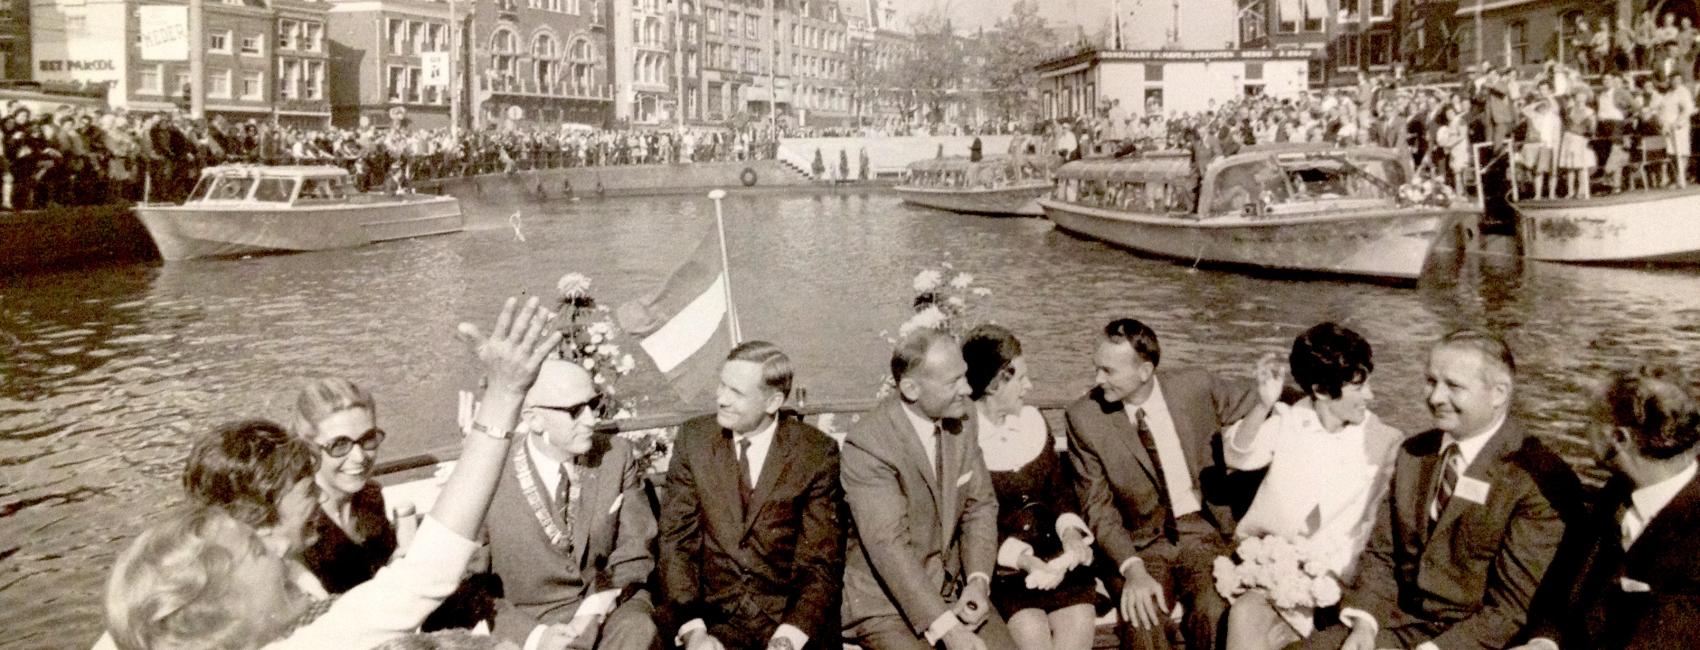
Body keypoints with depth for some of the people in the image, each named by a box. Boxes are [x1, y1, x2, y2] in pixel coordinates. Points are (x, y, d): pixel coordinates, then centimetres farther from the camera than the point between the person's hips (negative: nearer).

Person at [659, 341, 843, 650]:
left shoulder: (816, 453, -4)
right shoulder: (694, 438, 2)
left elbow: (821, 560, -4)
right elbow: (676, 540, 0)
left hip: (793, 616, -1)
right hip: (715, 614, 1)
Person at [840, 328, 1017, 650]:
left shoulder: (960, 423, 2)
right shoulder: (867, 445, -20)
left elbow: (980, 505, 9)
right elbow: (888, 545, -24)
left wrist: (978, 581, -8)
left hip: (951, 587, 6)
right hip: (885, 601, -6)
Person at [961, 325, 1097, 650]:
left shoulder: (1031, 420, 11)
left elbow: (1059, 489, 16)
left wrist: (1069, 530, -4)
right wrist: (1020, 559, -20)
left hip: (1049, 556, 5)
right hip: (995, 565, -4)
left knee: (1078, 621, -20)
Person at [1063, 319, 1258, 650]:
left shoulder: (1195, 386, -4)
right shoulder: (1084, 417, -6)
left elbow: (1255, 409, 14)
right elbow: (1098, 508, -5)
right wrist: (1132, 569, -18)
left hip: (1203, 532, 1)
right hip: (1139, 544, 0)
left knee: (1213, 611, -28)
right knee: (1142, 618, -29)